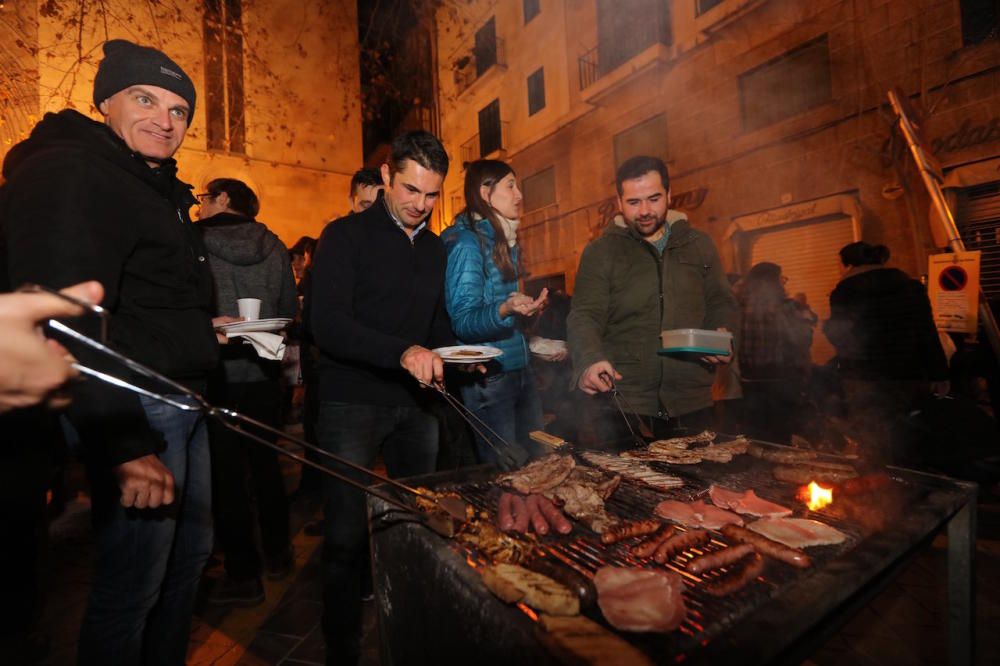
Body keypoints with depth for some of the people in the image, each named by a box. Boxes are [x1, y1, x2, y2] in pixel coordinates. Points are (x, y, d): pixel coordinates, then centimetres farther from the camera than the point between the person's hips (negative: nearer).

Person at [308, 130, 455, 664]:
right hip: (353, 404, -5)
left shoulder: (434, 247, 14)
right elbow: (326, 324, -17)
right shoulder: (346, 236, -5)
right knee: (346, 536, 0)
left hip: (415, 402, 6)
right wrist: (403, 352, -30)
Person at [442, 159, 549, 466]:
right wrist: (505, 310, -31)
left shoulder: (507, 242, 14)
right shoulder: (466, 243, -11)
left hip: (520, 370, 8)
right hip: (488, 378, -8)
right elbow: (462, 322, -16)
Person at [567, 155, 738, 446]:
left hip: (693, 403, 3)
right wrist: (590, 359, -27)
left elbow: (721, 304, 16)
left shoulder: (699, 245, 11)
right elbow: (585, 316, -7)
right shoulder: (599, 252, 3)